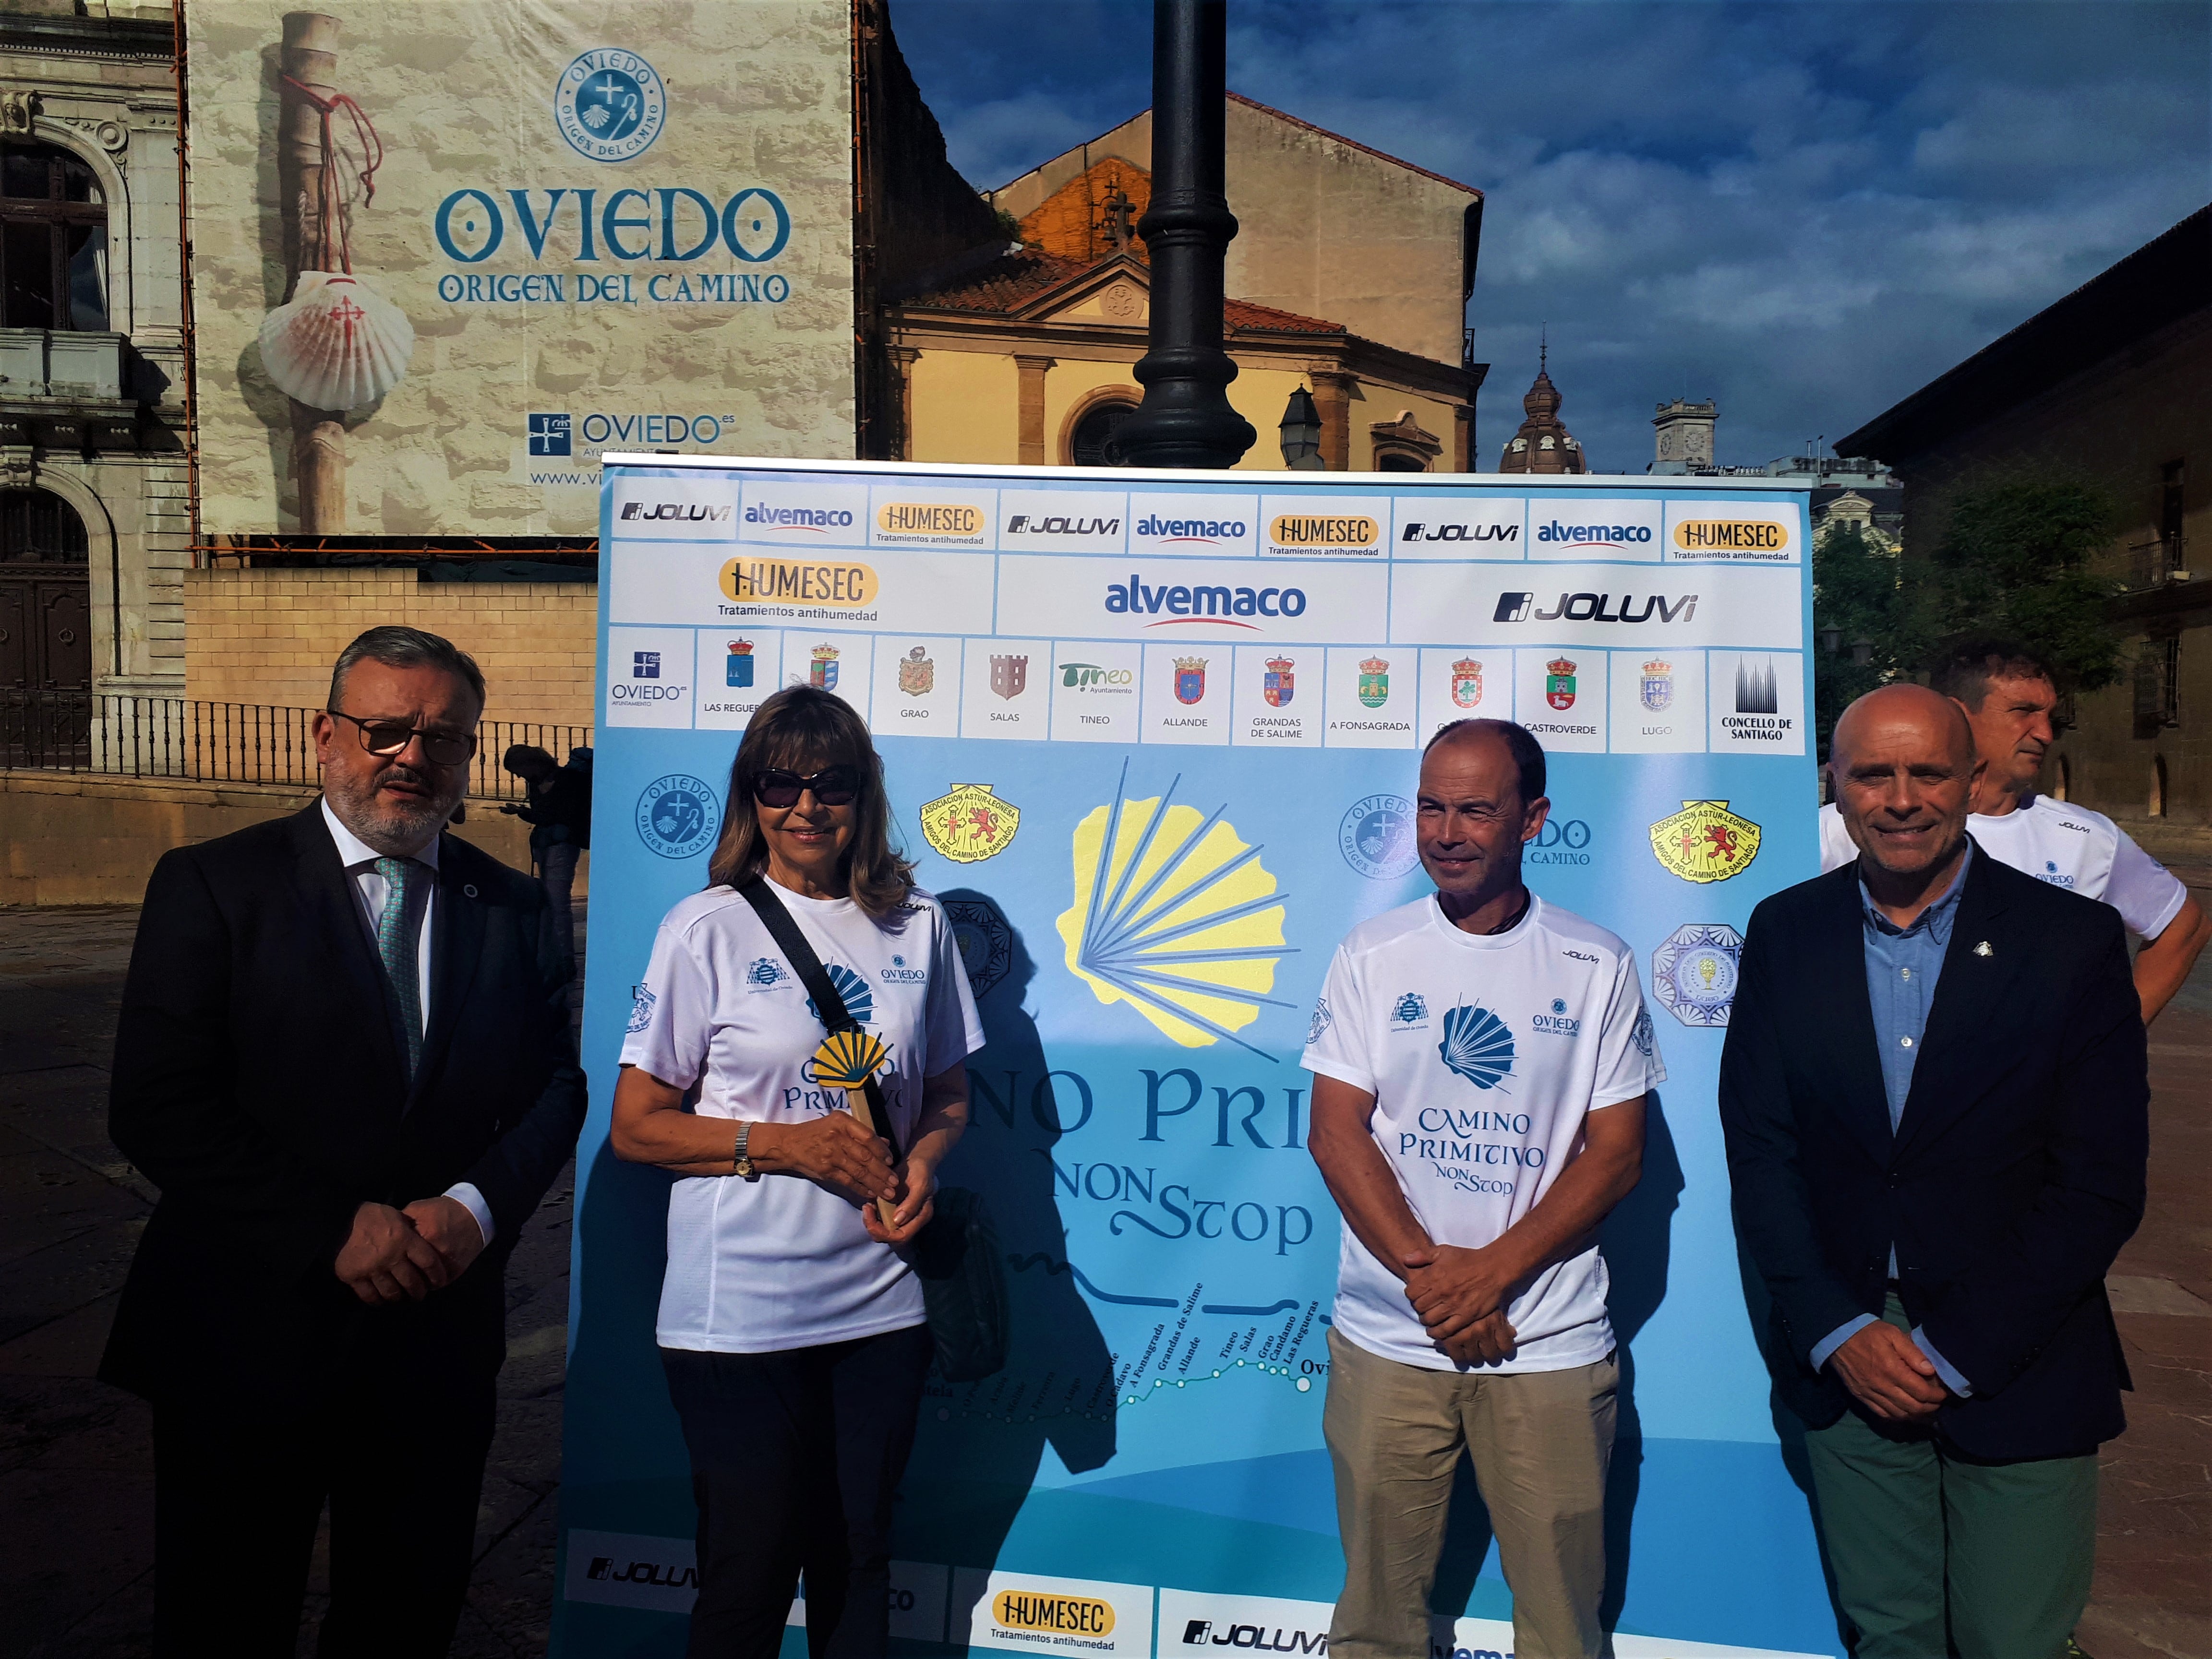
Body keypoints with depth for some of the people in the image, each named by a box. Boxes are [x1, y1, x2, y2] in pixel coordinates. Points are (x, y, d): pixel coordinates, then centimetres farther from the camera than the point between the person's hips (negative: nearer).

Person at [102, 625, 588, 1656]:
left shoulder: (512, 908, 5)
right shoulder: (213, 885, -6)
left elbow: (556, 1084, 4)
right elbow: (157, 1108, -12)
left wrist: (478, 1205, -14)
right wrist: (335, 1226, -18)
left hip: (438, 1334, 3)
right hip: (247, 1339, -3)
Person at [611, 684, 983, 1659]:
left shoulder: (918, 927, 4)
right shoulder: (708, 930, -6)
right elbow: (636, 1124, -5)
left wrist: (924, 1157, -7)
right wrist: (787, 1146, -15)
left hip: (881, 1309, 3)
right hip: (739, 1315, -3)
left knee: (857, 1561, 16)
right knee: (753, 1570, 8)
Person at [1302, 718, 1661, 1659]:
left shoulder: (1597, 967, 0)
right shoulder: (1372, 955, 1)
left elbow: (1615, 1155, -2)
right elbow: (1336, 1134, -2)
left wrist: (1491, 1272, -13)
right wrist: (1428, 1272, -13)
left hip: (1551, 1348, 0)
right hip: (1388, 1342, 1)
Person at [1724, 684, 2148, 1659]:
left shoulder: (2073, 940, -7)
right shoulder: (1786, 934, 0)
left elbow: (2100, 1183, -9)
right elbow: (1760, 1150, 0)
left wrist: (1955, 1356, -12)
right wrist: (1839, 1334, -9)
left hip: (2018, 1372, -2)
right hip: (1846, 1360, 2)